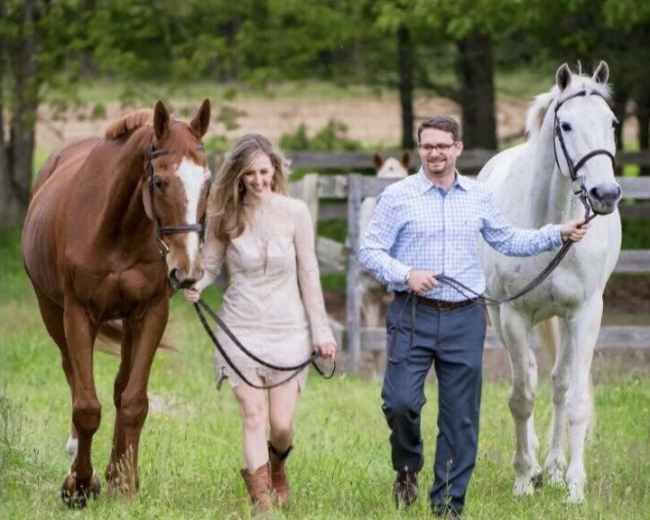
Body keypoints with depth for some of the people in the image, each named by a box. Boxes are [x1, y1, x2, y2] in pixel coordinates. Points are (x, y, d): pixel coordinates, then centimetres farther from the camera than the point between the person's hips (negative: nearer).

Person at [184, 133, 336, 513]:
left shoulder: (295, 213, -5)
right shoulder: (224, 215, -4)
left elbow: (309, 275, -1)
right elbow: (211, 263, 2)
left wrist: (321, 331, -1)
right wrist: (197, 285, -21)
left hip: (288, 329, 0)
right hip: (240, 328, 0)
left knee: (282, 423, 3)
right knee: (254, 418, -4)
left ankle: (277, 462, 37)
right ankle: (262, 501, 2)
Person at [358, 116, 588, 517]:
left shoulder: (479, 198, 9)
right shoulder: (399, 197, -2)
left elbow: (509, 241, 19)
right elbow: (370, 251, -3)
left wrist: (559, 234, 10)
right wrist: (405, 274, -18)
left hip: (464, 320, 3)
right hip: (412, 317, -3)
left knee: (461, 418, 4)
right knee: (401, 402, -13)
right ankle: (407, 468, 18)